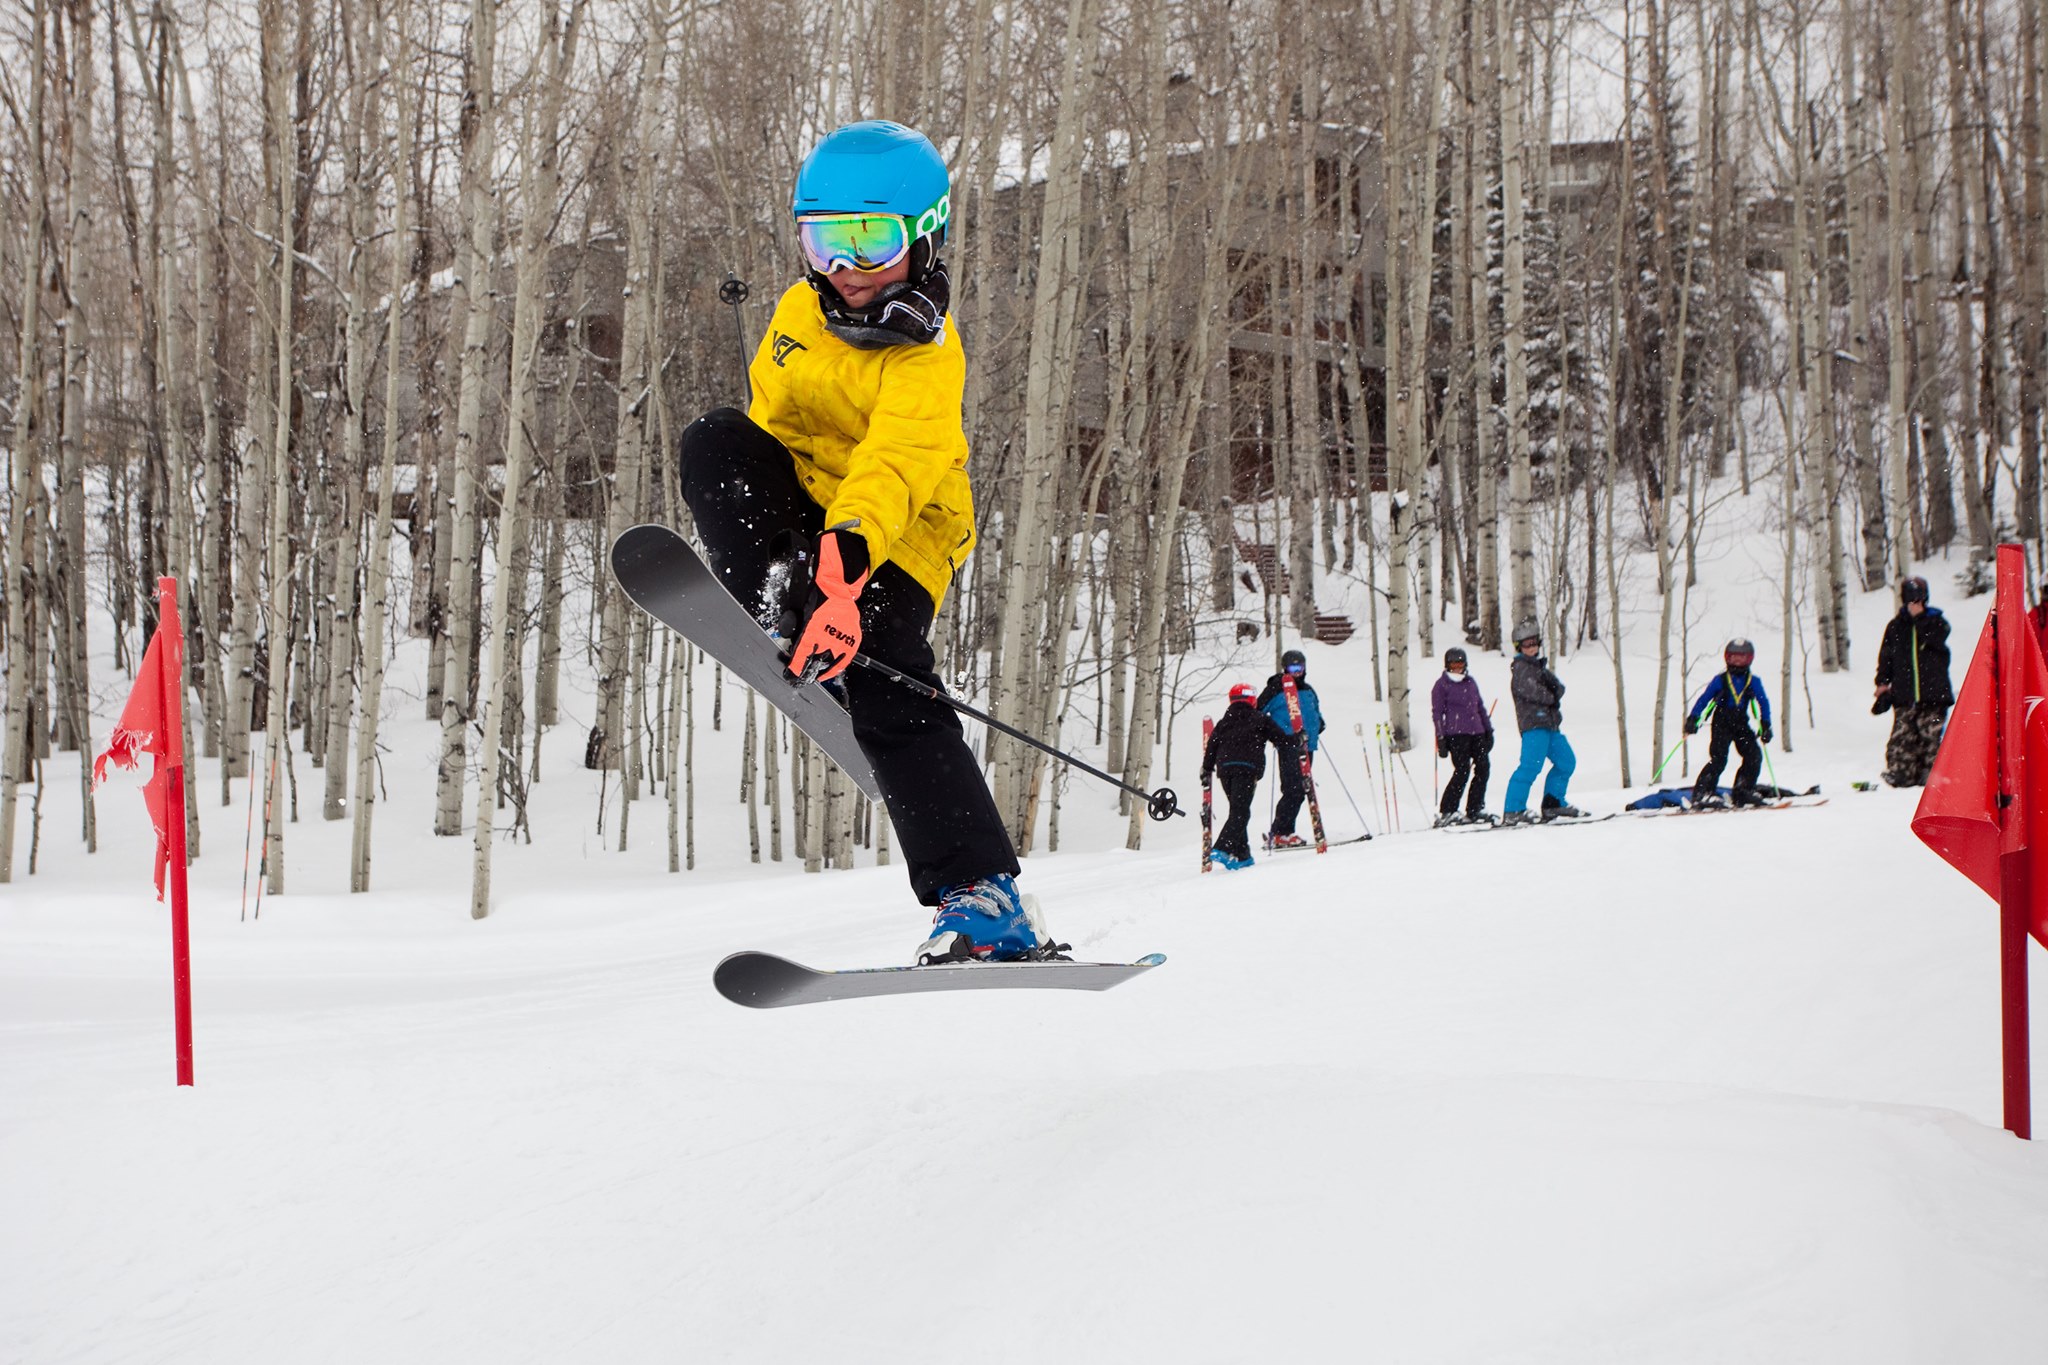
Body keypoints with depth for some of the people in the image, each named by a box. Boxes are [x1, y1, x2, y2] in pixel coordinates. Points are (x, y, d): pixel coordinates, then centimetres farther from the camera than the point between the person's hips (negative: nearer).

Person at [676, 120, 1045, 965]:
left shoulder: (927, 360, -20)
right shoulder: (799, 313, 3)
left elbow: (893, 467, -38)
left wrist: (848, 556, -56)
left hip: (895, 543, -6)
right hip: (802, 509, 6)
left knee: (890, 701, -25)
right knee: (713, 443, -20)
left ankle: (983, 900, -23)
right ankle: (782, 618, -34)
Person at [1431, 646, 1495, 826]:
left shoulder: (1470, 682, 18)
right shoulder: (1442, 685, 3)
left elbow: (1480, 707, 23)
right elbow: (1437, 713, 0)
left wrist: (1488, 730, 18)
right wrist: (1440, 739, -7)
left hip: (1476, 732, 6)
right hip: (1456, 734, -6)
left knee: (1483, 767, -2)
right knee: (1462, 771, -14)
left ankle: (1474, 810, 7)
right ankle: (1445, 812, -8)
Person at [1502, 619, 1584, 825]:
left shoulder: (1540, 666, 23)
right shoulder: (1520, 667, -3)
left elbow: (1559, 689, 13)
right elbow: (1529, 690, -19)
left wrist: (1554, 687, -10)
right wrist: (1550, 697, -5)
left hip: (1550, 724, 9)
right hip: (1533, 723, -9)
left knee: (1566, 762, 15)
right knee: (1531, 765, -18)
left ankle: (1552, 804, 24)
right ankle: (1513, 811, -21)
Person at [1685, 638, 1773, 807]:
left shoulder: (1753, 681, 6)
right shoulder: (1720, 680, -2)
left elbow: (1763, 703, 11)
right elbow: (1704, 699, -1)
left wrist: (1765, 726, 6)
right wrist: (1693, 719, -11)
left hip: (1741, 725, 4)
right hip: (1722, 723, -4)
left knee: (1754, 755, -8)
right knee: (1719, 758, -17)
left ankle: (1743, 792, 3)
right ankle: (1702, 793, -15)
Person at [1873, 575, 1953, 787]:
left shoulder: (1936, 621, 7)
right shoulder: (1895, 626, 12)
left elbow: (1936, 640, -14)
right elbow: (1886, 657, 14)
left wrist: (1919, 617, -13)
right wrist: (1883, 683, 5)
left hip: (1932, 694, -1)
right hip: (1904, 695, 1)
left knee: (1931, 736, -3)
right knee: (1901, 738, -6)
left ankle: (1930, 776, 1)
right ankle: (1900, 775, -6)